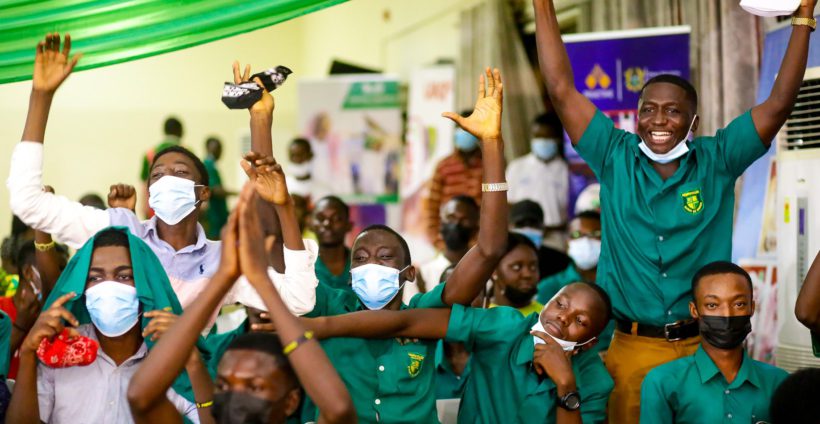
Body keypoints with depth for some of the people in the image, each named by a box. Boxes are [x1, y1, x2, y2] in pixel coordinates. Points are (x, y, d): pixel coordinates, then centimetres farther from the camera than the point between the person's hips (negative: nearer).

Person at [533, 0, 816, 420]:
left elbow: (779, 103, -5)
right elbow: (562, 90, -4)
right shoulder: (615, 158, 1)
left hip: (705, 346, 0)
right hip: (630, 348, 0)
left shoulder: (717, 161, 0)